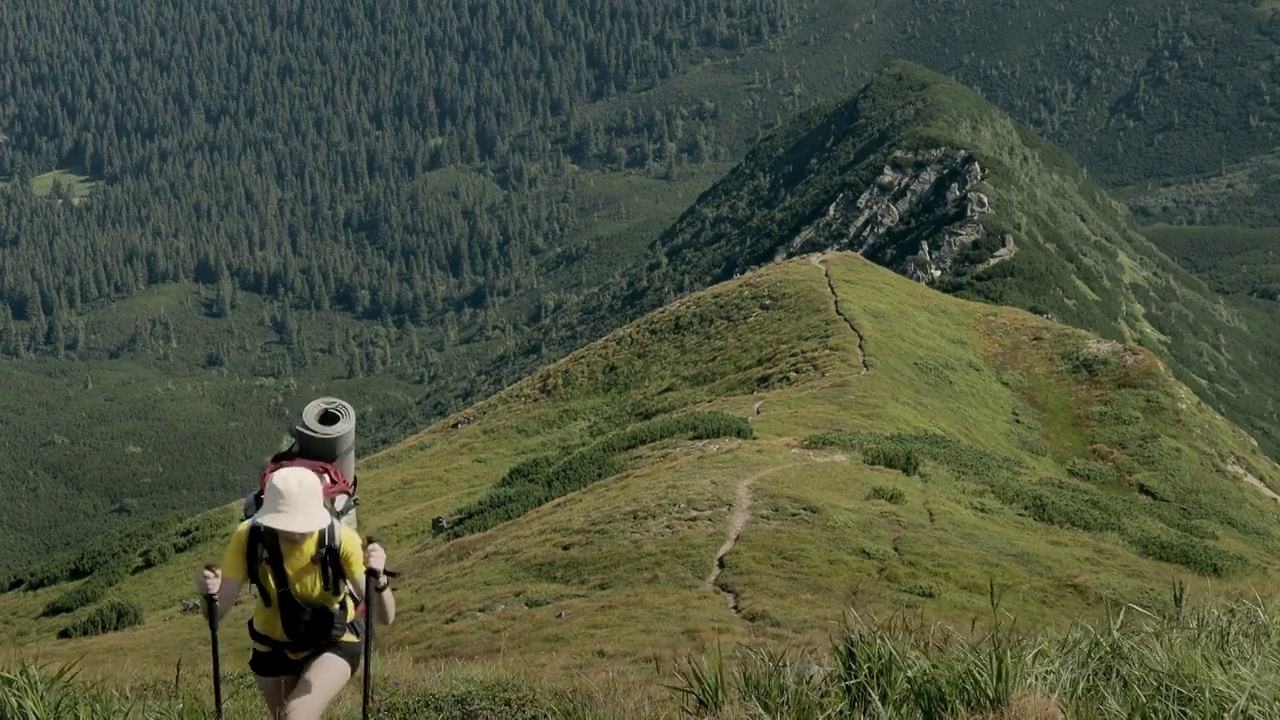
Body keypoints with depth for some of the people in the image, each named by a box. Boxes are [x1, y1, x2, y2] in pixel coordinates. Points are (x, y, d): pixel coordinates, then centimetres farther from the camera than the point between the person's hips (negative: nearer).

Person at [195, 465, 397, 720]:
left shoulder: (340, 539, -31)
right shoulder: (249, 536, -27)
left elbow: (385, 617, -35)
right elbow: (216, 613, -25)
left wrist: (378, 579, -55)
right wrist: (211, 593, -48)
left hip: (333, 644, -3)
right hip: (273, 646, 3)